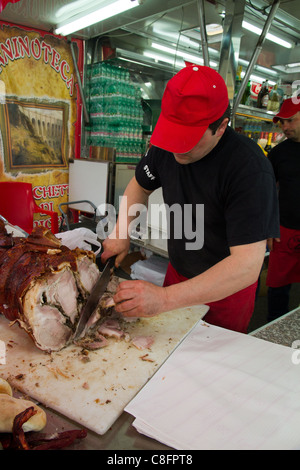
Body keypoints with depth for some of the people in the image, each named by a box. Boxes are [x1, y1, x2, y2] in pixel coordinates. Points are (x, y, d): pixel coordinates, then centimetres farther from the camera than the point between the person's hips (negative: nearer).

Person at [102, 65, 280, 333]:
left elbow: (247, 265, -37)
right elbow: (140, 186, 9)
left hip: (227, 288, -5)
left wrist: (165, 298, -44)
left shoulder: (250, 168, -31)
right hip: (178, 273, 5)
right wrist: (121, 232, -8)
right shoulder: (167, 147, -11)